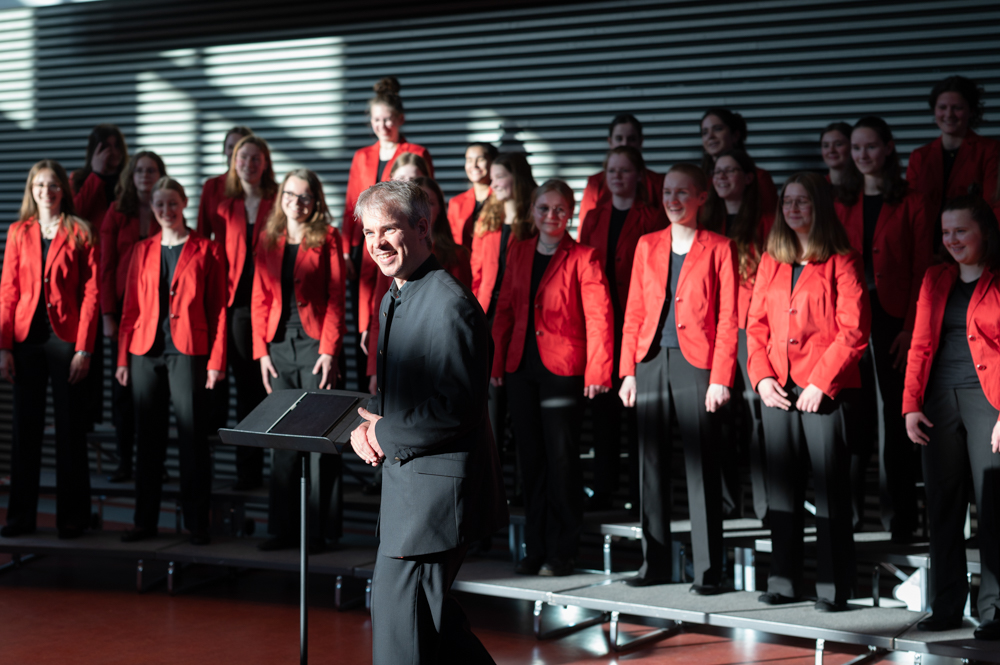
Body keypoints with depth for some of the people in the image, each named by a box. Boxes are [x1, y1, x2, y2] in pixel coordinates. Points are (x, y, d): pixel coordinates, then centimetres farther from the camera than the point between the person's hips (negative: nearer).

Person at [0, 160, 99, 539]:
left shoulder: (80, 233, 1)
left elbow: (91, 293, -3)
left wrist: (84, 349, -10)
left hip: (65, 337, -3)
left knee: (70, 429, 2)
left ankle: (72, 516, 9)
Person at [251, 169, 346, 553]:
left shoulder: (327, 238, 1)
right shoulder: (268, 240, 12)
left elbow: (335, 298, -4)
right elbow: (260, 299, 11)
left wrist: (329, 350, -12)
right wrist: (261, 350, 3)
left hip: (315, 344, -4)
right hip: (279, 345, 4)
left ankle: (320, 529, 2)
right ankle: (283, 528, 10)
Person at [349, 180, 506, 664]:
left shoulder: (450, 304, -19)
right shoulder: (392, 300, 12)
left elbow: (458, 408, -23)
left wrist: (385, 433, -14)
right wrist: (365, 425, 0)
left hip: (439, 482, -10)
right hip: (406, 476, 10)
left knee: (396, 605, -5)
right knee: (423, 603, 18)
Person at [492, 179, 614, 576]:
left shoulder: (582, 258, -4)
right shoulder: (519, 252, 12)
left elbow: (599, 317, -9)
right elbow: (505, 309, 15)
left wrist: (597, 371, -15)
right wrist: (497, 363, 9)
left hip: (562, 369, -5)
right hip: (521, 368, 5)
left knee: (562, 461, -3)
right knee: (531, 459, 9)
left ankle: (562, 553, 6)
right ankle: (535, 550, 17)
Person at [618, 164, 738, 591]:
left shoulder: (718, 248, 1)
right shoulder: (647, 246, 12)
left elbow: (727, 319, -3)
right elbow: (634, 313, 13)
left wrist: (720, 378, -10)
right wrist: (628, 371, 5)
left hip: (695, 364, -4)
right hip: (651, 363, 4)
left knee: (702, 468, -3)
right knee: (652, 463, 7)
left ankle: (709, 570, 3)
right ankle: (655, 564, 16)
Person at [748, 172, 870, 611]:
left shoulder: (842, 262, -3)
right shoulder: (771, 262, 14)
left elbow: (854, 330, -9)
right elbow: (756, 323, 13)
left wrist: (821, 382, -14)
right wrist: (761, 376, -1)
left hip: (824, 390, -5)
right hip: (776, 389, 5)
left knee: (829, 487, -3)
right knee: (781, 485, 8)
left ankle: (833, 587, 3)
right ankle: (784, 581, 16)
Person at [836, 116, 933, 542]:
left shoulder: (910, 203, 0)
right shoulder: (842, 202, 10)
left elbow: (922, 271, -3)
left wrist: (910, 328, -10)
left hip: (892, 317, -2)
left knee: (896, 415, 1)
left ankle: (902, 515, 8)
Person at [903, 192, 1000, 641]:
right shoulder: (936, 279, 14)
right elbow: (921, 344, 14)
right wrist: (911, 404, 5)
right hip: (940, 401, 5)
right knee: (942, 506, 7)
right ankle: (946, 607, 14)